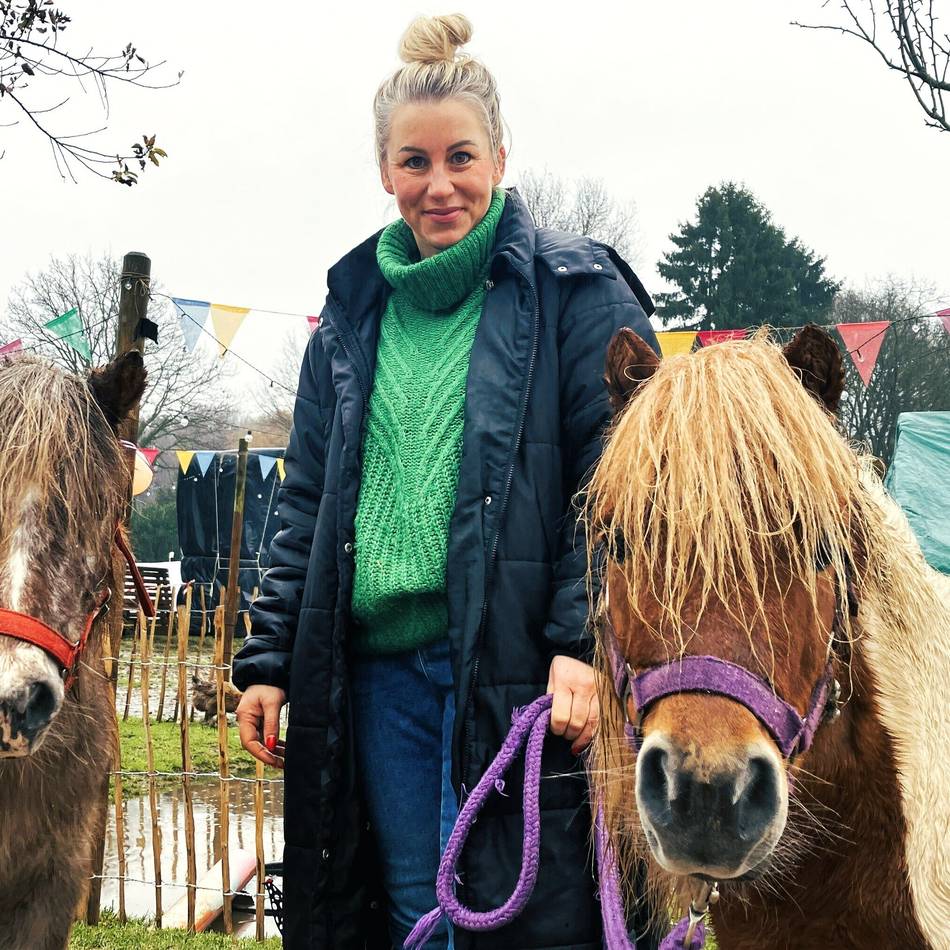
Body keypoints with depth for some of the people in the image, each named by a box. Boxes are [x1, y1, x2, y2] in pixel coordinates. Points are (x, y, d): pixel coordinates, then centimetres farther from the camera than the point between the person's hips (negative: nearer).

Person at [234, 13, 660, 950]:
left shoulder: (575, 291, -1)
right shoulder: (353, 316, 14)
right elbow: (306, 505, 17)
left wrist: (587, 641, -18)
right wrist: (269, 658, 10)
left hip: (514, 668, -5)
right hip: (376, 673, 5)